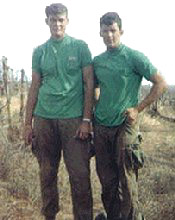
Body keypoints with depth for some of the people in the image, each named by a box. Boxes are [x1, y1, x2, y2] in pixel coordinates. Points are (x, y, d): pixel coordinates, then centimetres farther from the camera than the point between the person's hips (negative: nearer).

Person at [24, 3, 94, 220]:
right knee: (47, 174, 10)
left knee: (80, 175, -3)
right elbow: (34, 87, 13)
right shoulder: (39, 51, 11)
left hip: (73, 118, -3)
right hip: (44, 119, 3)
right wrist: (28, 123, 8)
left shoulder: (80, 47, 2)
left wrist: (86, 120, -8)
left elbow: (89, 84, 0)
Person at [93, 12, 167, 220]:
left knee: (126, 180, -2)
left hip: (124, 125, -5)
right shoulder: (97, 61, 10)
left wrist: (137, 109, -9)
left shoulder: (134, 57, -6)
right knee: (106, 179, 11)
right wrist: (93, 113, 9)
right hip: (101, 127, 5)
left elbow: (160, 83, -7)